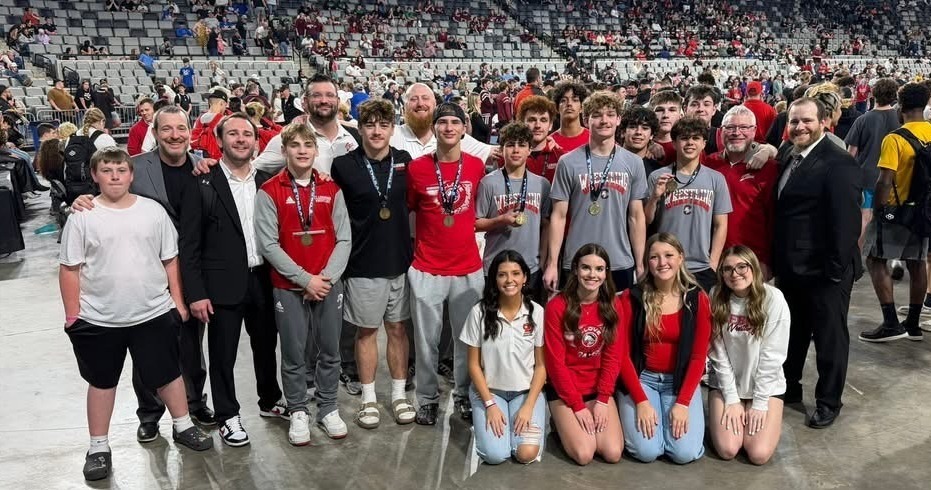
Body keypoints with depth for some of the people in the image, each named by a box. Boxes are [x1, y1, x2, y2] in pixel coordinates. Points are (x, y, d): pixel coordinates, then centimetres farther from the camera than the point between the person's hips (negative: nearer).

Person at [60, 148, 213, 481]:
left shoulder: (153, 211, -1)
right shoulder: (82, 217, -6)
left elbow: (170, 260, 5)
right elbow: (70, 269, -4)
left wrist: (177, 301, 5)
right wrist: (72, 316, -6)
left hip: (153, 313, 1)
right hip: (98, 319, -1)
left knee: (168, 373, 14)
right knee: (101, 381, 15)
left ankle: (183, 426, 35)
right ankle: (99, 447, 29)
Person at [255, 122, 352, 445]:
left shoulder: (331, 190, 4)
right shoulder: (269, 192, -4)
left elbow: (344, 239, 2)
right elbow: (268, 244, -9)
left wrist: (327, 277, -11)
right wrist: (305, 279, -14)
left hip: (329, 284, 2)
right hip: (289, 287, -2)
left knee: (330, 351, 10)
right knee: (294, 355, 6)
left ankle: (328, 409, 25)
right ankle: (298, 413, 22)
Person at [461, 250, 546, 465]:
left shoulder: (537, 312, -8)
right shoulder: (480, 312, -11)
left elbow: (541, 365, -3)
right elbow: (474, 364, -5)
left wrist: (528, 406, -12)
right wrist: (490, 404, -11)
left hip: (526, 391, 1)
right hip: (489, 390, -1)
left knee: (527, 453, -19)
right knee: (495, 455, -19)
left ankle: (529, 417, 13)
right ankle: (485, 423, 14)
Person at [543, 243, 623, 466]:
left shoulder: (611, 305, -1)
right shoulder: (557, 306, -14)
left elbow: (613, 357, -1)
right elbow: (555, 361, -12)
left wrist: (602, 400, -10)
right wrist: (577, 406, -13)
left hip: (599, 388, 4)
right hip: (564, 390, -3)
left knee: (613, 453, -13)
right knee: (584, 454, -18)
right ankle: (563, 423, 13)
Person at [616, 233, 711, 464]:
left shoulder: (697, 299, -4)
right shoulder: (631, 298, -8)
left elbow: (698, 356, -4)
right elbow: (622, 353, -7)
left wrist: (683, 402, -13)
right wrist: (641, 401, -15)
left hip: (681, 380, 1)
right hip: (640, 378, -1)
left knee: (686, 453, -15)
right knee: (646, 451, -17)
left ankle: (674, 417, 17)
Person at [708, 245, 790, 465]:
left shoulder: (773, 299, -16)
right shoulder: (716, 299, -10)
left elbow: (772, 356, -14)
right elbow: (718, 354, -7)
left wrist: (759, 403, -13)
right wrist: (732, 400, -10)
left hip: (766, 385, -1)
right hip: (725, 384, 1)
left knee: (759, 454, -13)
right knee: (727, 450, -13)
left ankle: (769, 416, 17)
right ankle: (727, 413, 18)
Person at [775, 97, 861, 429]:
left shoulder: (839, 162, -16)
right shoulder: (787, 156, 8)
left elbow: (847, 221, -19)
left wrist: (837, 267, -21)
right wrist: (776, 259, 9)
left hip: (824, 269, -7)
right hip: (790, 266, 7)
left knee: (829, 336, 9)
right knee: (792, 331, 20)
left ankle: (829, 401, 24)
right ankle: (788, 388, 37)